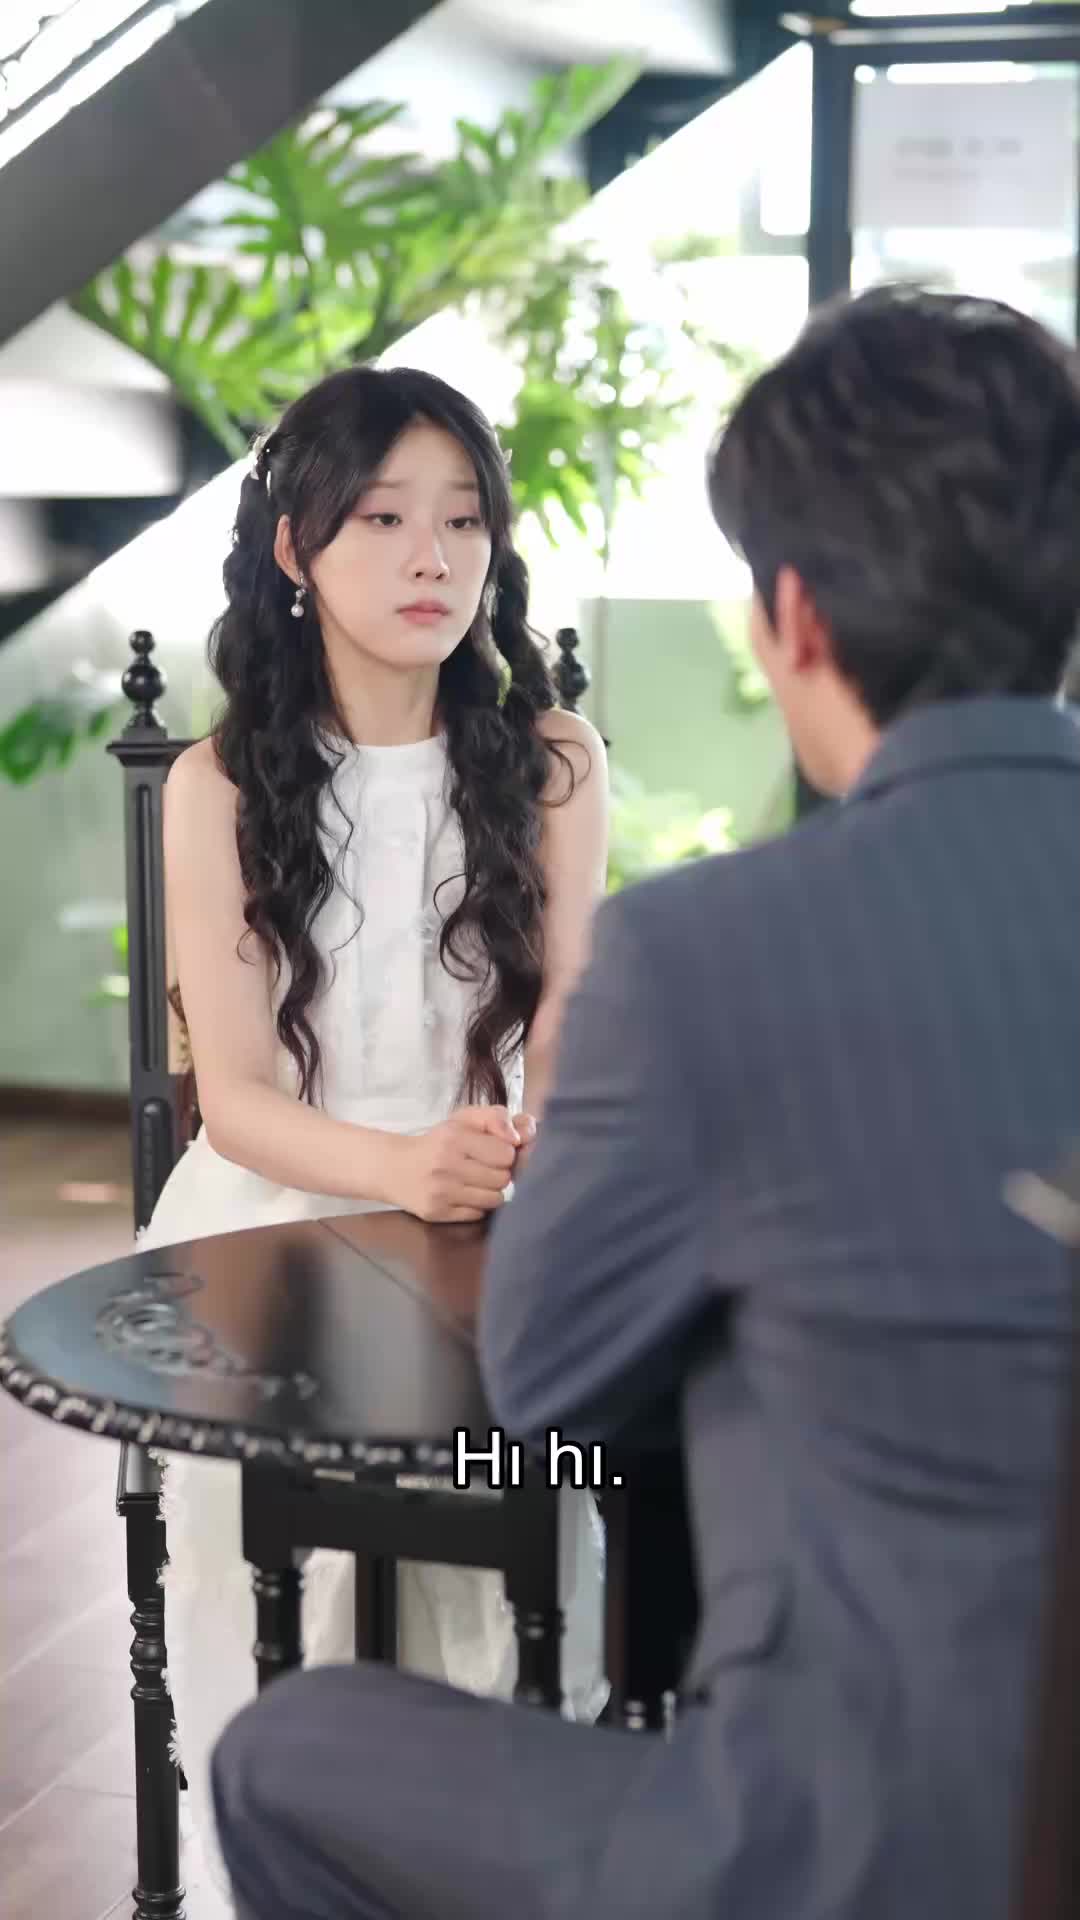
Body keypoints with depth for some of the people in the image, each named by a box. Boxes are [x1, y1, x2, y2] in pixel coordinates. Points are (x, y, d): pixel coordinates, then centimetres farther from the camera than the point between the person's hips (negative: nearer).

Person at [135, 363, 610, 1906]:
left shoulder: (550, 763, 3)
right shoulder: (221, 786, 0)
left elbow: (569, 1034, -2)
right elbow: (233, 1097, -6)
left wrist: (534, 1153, -27)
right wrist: (404, 1169, -28)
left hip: (494, 1244, 1)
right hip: (278, 1221, 0)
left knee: (503, 1609, -20)